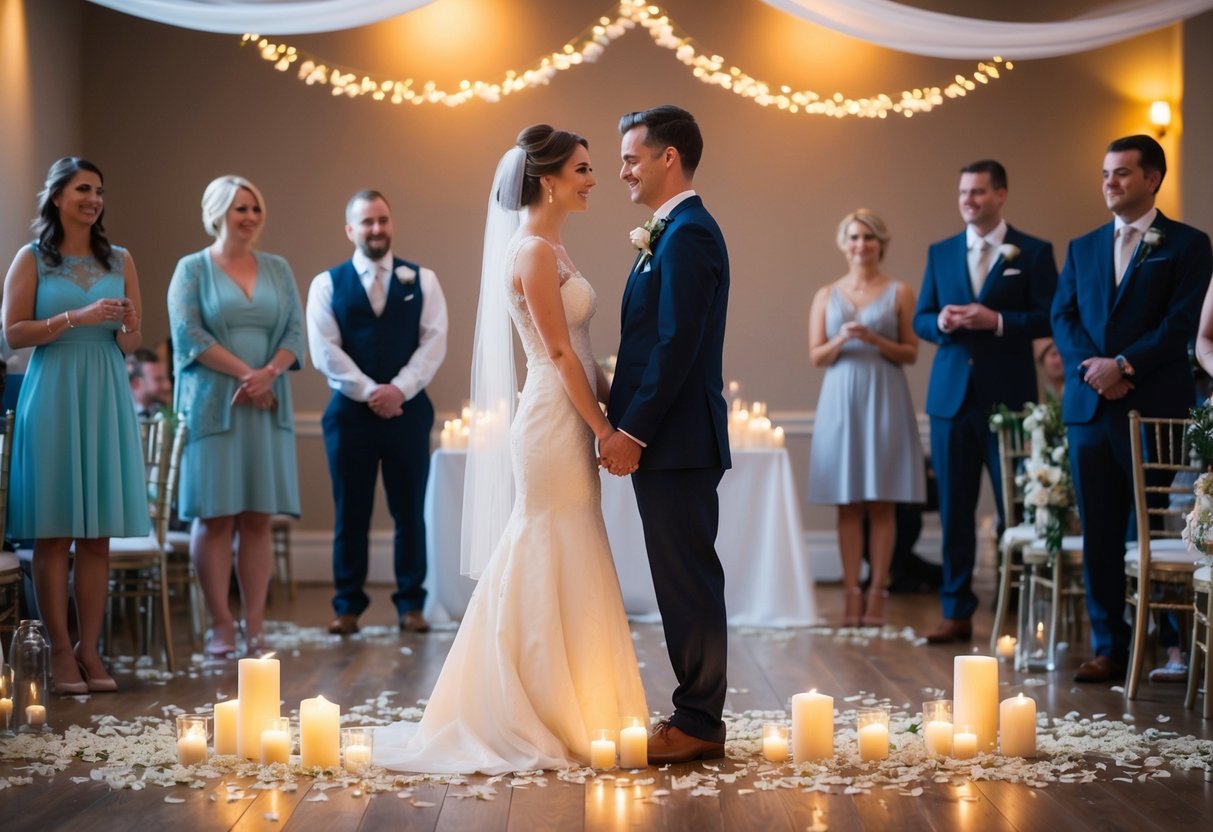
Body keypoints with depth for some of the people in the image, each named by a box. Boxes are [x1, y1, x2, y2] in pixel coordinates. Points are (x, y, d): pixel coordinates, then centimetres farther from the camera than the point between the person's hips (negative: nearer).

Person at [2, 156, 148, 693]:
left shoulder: (119, 261, 12)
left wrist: (125, 329, -9)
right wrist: (75, 317, -14)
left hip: (106, 397, 3)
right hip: (52, 396, -3)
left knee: (98, 535, 2)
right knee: (55, 533, -2)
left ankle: (89, 649, 7)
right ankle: (60, 651, 3)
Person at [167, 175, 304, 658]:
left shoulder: (278, 269, 14)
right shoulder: (192, 269, 3)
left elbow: (295, 332, 7)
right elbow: (188, 334, -8)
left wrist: (269, 373, -12)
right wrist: (245, 372, -14)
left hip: (267, 406, 3)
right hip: (212, 406, -3)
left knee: (258, 517, 2)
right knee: (214, 516, -3)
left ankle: (255, 626, 5)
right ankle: (220, 624, 2)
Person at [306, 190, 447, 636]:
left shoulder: (422, 280, 7)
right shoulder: (327, 284, 5)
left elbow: (433, 342, -2)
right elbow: (325, 351, -4)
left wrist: (398, 389, -14)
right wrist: (370, 392, -13)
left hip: (408, 409, 1)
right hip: (350, 410, 0)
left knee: (409, 511, 3)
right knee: (351, 514, 3)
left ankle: (411, 604, 11)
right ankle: (348, 606, 11)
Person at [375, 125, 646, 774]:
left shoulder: (549, 249, 16)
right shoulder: (534, 251, -13)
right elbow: (559, 353, -17)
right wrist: (606, 429, -15)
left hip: (567, 421, 10)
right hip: (555, 422, -10)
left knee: (549, 569, 13)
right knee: (555, 569, -3)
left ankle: (560, 716, 21)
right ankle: (553, 725, 5)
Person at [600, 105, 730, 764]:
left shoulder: (687, 235, -14)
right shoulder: (673, 232, 17)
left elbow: (677, 344, -21)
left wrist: (633, 431, -19)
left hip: (676, 439, -10)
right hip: (664, 438, 10)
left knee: (688, 580, -4)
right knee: (684, 580, 13)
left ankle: (698, 723, 3)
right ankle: (696, 712, 20)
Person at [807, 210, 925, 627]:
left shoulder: (899, 292, 4)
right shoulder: (827, 295, 11)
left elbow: (911, 353, 2)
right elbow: (816, 357, 7)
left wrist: (875, 340, -14)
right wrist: (841, 340, -12)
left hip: (884, 400, -2)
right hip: (841, 400, 2)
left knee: (881, 503, -1)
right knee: (848, 504, 1)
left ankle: (877, 593, 3)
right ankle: (851, 595, 3)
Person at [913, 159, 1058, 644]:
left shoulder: (1033, 252, 1)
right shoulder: (940, 253, 12)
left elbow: (1049, 317, -5)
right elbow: (921, 318, 12)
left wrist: (996, 321, -18)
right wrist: (940, 322, -10)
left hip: (1008, 396, -3)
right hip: (951, 396, 3)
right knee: (954, 509, 5)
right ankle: (957, 612, 12)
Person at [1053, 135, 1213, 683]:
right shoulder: (1083, 247, 17)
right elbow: (1063, 317, 9)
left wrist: (1124, 364, -16)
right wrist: (1089, 367, -9)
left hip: (1156, 406, -4)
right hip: (1090, 407, 5)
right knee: (1099, 534, 5)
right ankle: (1108, 647, 11)